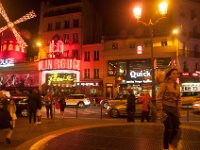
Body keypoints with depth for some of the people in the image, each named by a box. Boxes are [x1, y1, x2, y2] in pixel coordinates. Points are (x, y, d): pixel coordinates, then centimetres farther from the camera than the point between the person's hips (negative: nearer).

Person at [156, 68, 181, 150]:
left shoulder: (177, 85, 10)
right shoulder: (164, 84, -9)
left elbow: (178, 99, 17)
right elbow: (159, 98, -12)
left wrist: (178, 110, 12)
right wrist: (160, 111, -15)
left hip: (174, 110, 6)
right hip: (166, 109, -6)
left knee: (176, 129, 7)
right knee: (168, 129, -5)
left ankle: (170, 142, 36)